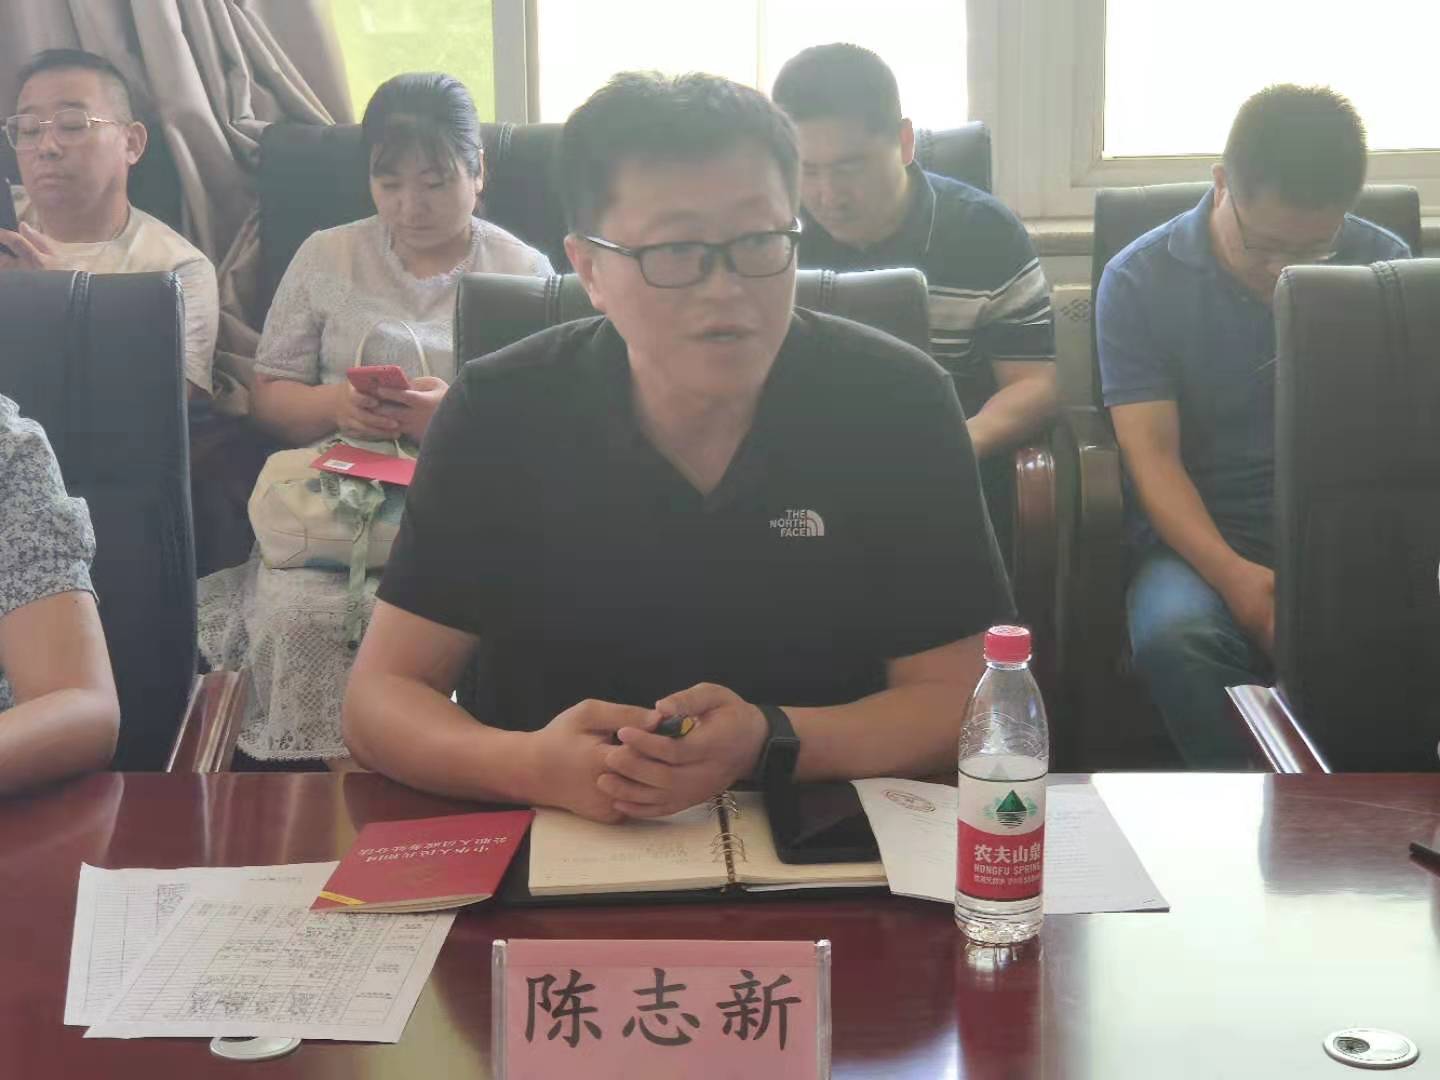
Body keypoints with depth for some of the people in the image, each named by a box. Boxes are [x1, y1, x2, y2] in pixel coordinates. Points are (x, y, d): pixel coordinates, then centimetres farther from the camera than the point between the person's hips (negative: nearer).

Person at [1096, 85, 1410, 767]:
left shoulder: (1385, 268, 6)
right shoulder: (1140, 281, -1)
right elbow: (1151, 452, -8)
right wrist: (1232, 575, -24)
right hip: (1201, 537, -1)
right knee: (1173, 634, -35)